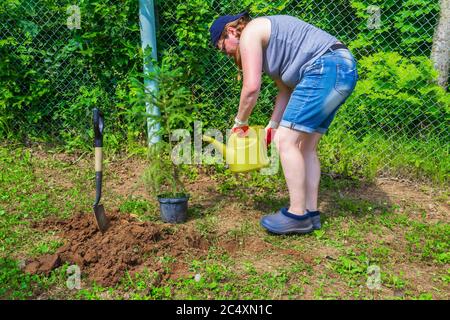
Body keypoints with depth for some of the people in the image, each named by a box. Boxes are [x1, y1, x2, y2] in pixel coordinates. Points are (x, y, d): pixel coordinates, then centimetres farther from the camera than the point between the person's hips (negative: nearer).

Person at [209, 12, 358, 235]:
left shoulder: (249, 33, -2)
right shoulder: (267, 40, 27)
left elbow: (251, 87, -11)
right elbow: (287, 89, 25)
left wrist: (240, 122, 4)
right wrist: (272, 125, 20)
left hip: (326, 70, -11)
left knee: (286, 141, -9)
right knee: (306, 147, 12)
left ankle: (297, 215, -4)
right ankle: (310, 212, 15)